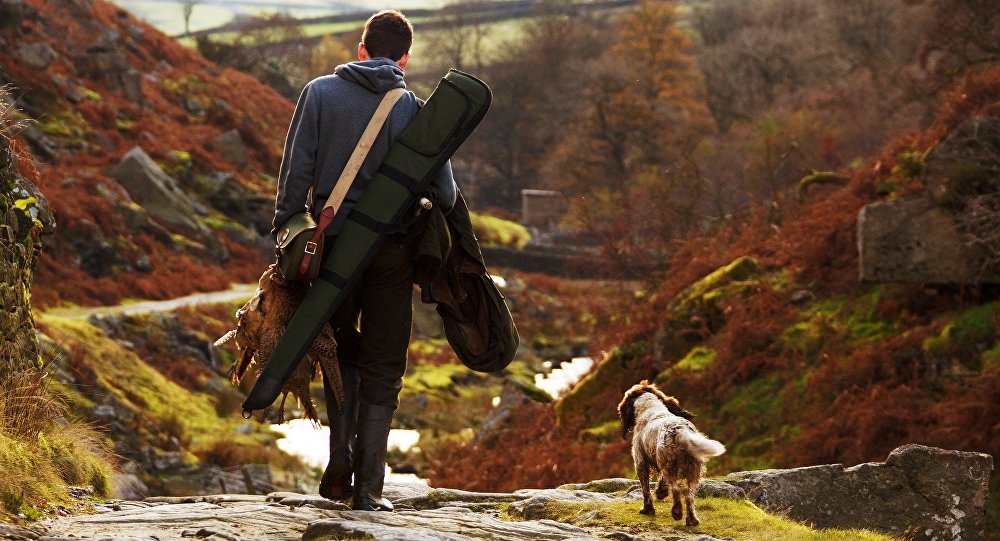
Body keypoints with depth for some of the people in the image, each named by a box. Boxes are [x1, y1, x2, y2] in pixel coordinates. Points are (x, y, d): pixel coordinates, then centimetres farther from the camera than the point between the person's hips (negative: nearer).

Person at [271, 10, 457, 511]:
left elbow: (296, 172, -4)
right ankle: (368, 485, 4)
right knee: (382, 371, 8)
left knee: (342, 353, 21)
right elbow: (445, 194, -1)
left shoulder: (321, 92, 1)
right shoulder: (415, 109, 0)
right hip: (392, 250, -1)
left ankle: (340, 462, 6)